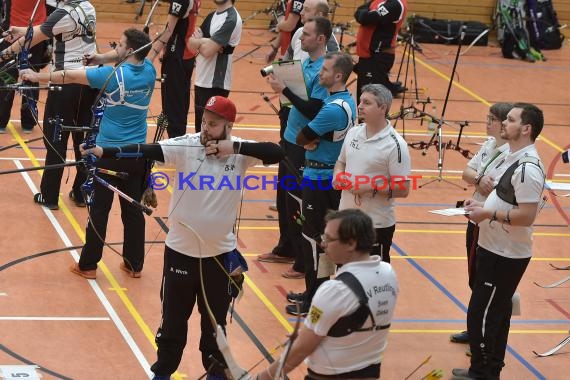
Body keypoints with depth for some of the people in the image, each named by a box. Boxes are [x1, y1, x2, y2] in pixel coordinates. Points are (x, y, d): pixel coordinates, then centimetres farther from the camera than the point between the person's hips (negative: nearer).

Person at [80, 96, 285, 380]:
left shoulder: (240, 152, -8)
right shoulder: (185, 146, -13)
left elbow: (276, 153, -20)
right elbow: (146, 151, -24)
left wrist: (234, 147, -27)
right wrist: (103, 152, -38)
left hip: (221, 252, 1)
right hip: (181, 249, -1)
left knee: (215, 320, 15)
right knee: (173, 317, 10)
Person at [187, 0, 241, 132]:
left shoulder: (231, 19, -16)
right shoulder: (211, 16, 12)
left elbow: (207, 50, -23)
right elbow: (190, 42, 7)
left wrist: (199, 42, -2)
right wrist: (203, 42, -14)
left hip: (215, 85, -9)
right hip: (201, 80, 9)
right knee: (200, 130, 14)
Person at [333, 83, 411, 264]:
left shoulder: (395, 145, -15)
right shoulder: (353, 133, 5)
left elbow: (403, 189, -17)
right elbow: (341, 162, 21)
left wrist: (371, 188, -24)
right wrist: (338, 175, -1)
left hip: (377, 225, -7)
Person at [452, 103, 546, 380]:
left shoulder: (527, 168, -23)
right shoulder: (512, 157, 9)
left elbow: (527, 215, -27)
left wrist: (488, 214, -20)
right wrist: (481, 205, 5)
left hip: (506, 256, -10)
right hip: (497, 250, 10)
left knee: (480, 315, -4)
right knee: (496, 313, 19)